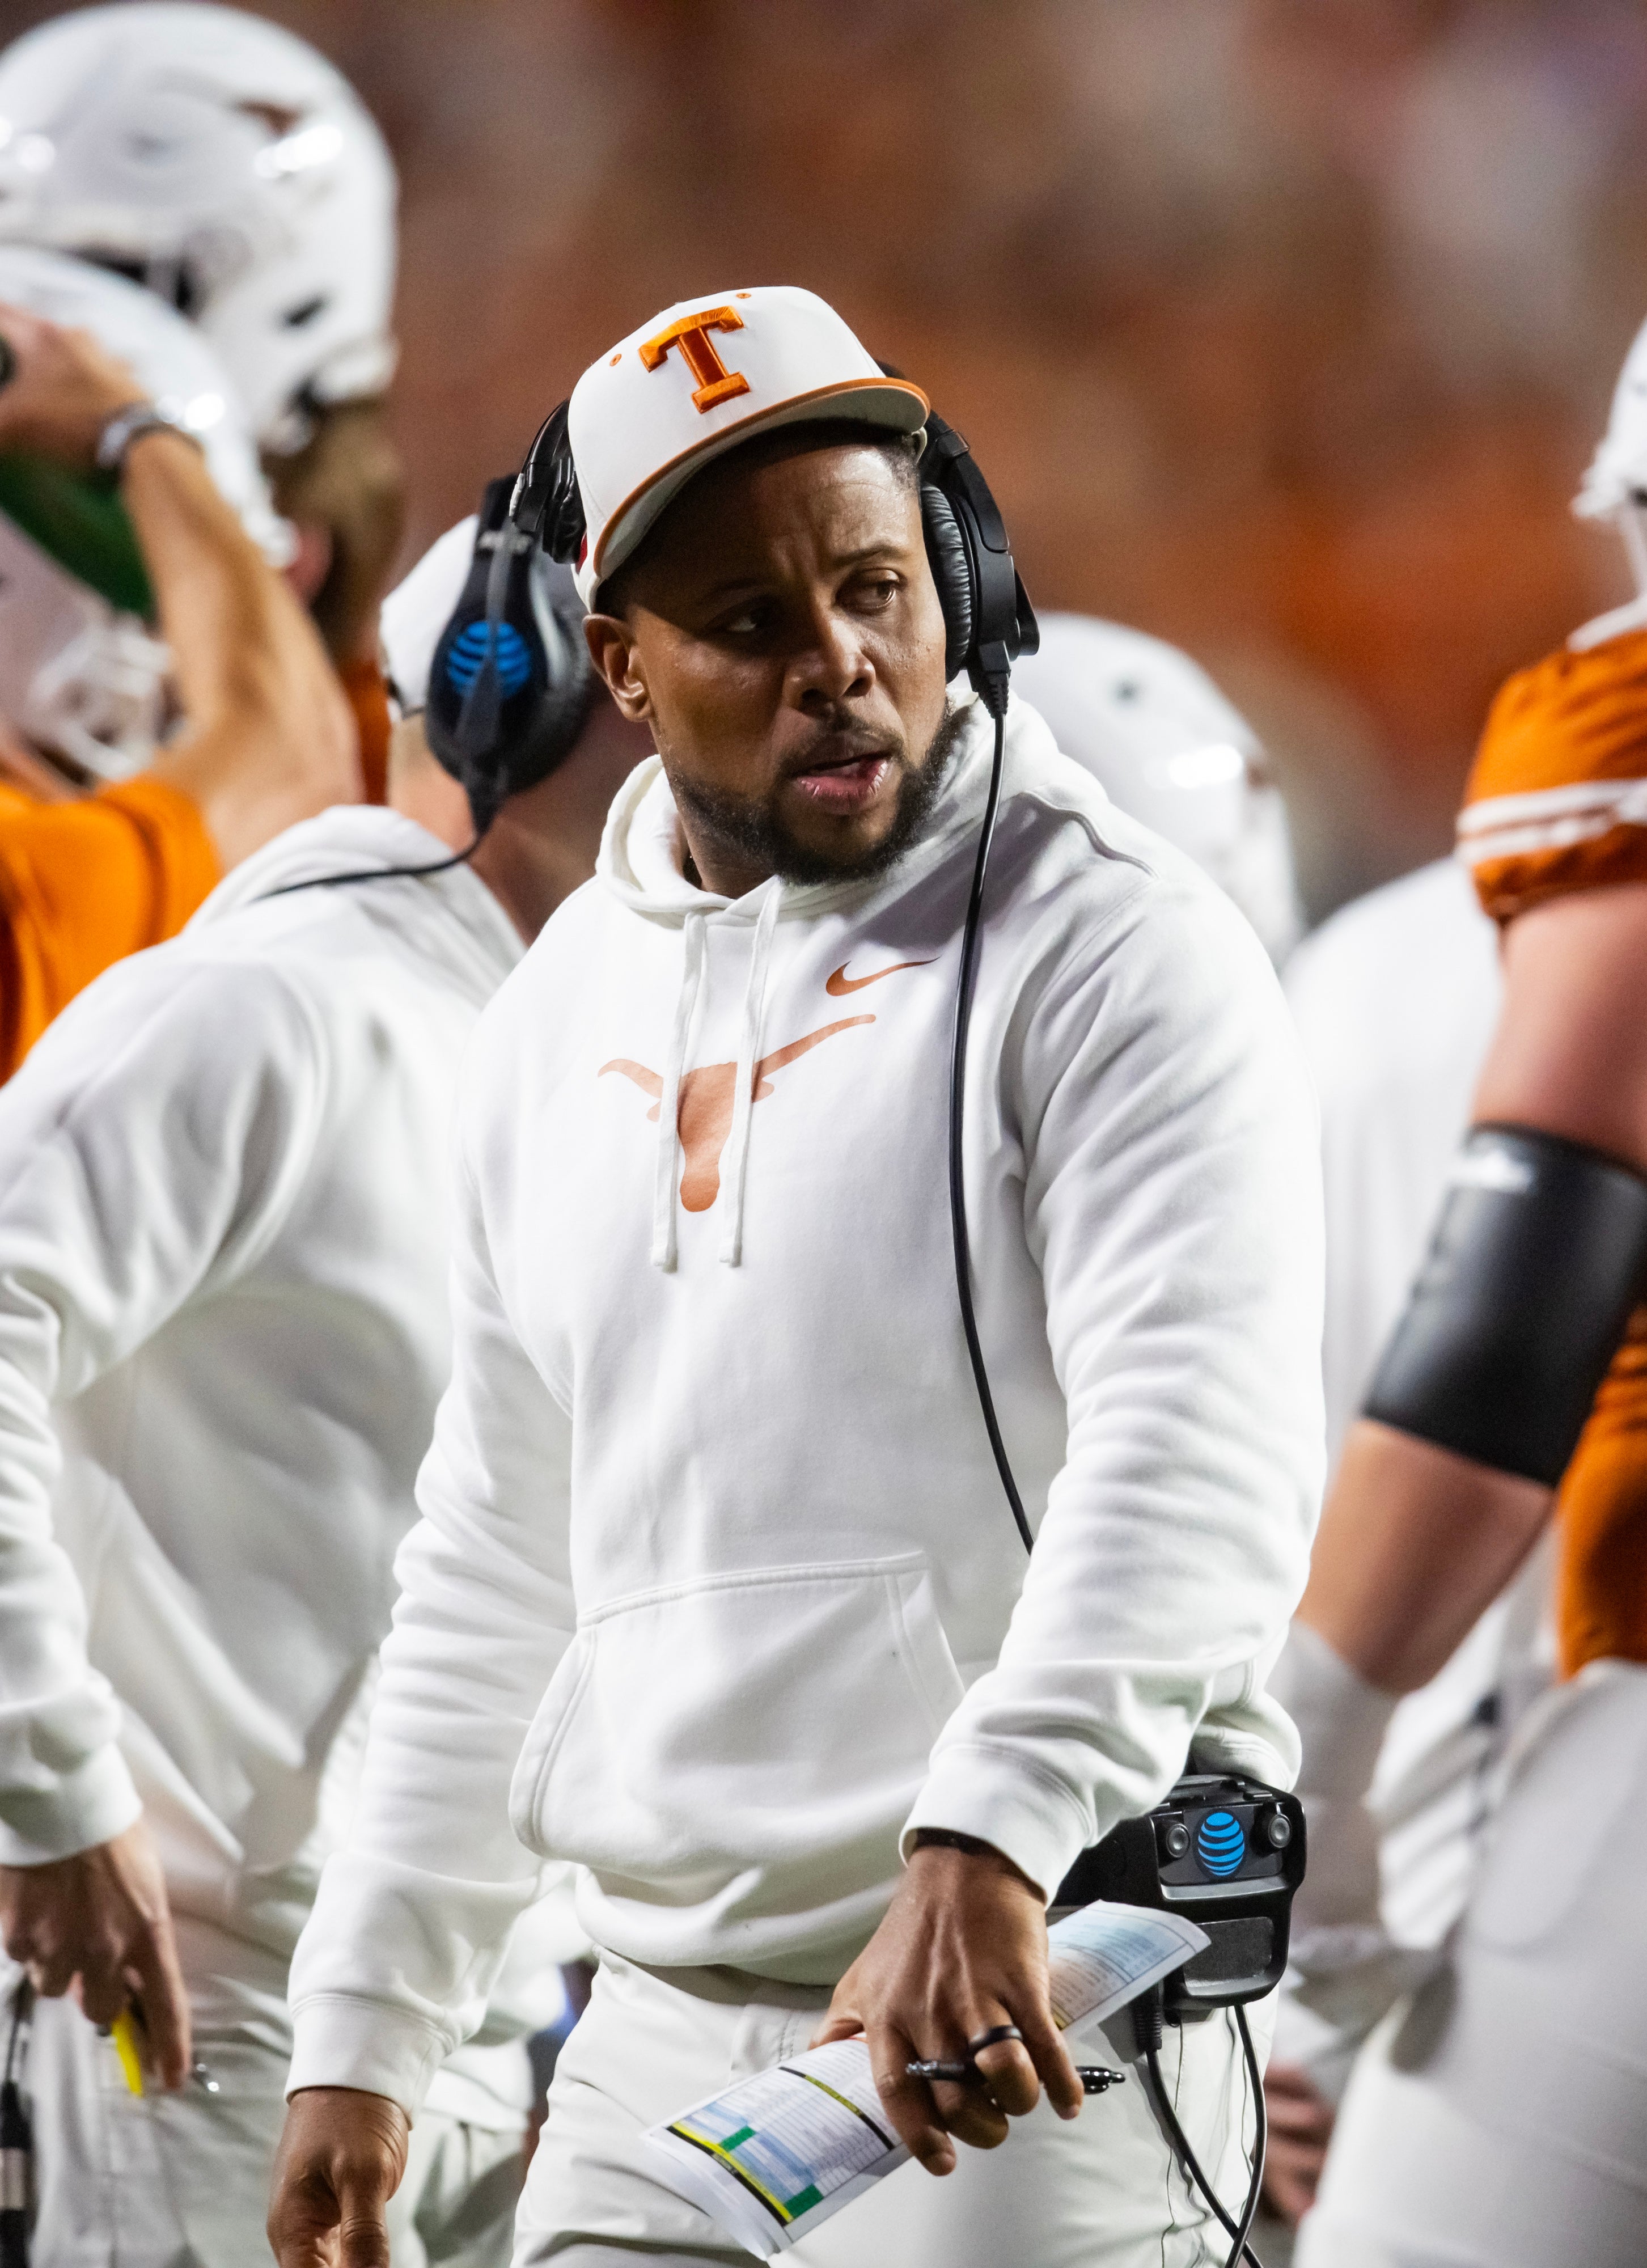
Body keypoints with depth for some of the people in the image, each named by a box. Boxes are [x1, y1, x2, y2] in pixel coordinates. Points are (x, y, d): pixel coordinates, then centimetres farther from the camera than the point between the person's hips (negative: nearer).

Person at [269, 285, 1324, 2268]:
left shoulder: (1109, 951, -5)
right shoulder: (561, 1015, 17)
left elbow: (1198, 1453, -20)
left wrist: (989, 1842, -34)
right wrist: (362, 2033, 19)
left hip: (1026, 2038, -6)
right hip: (654, 2042, 6)